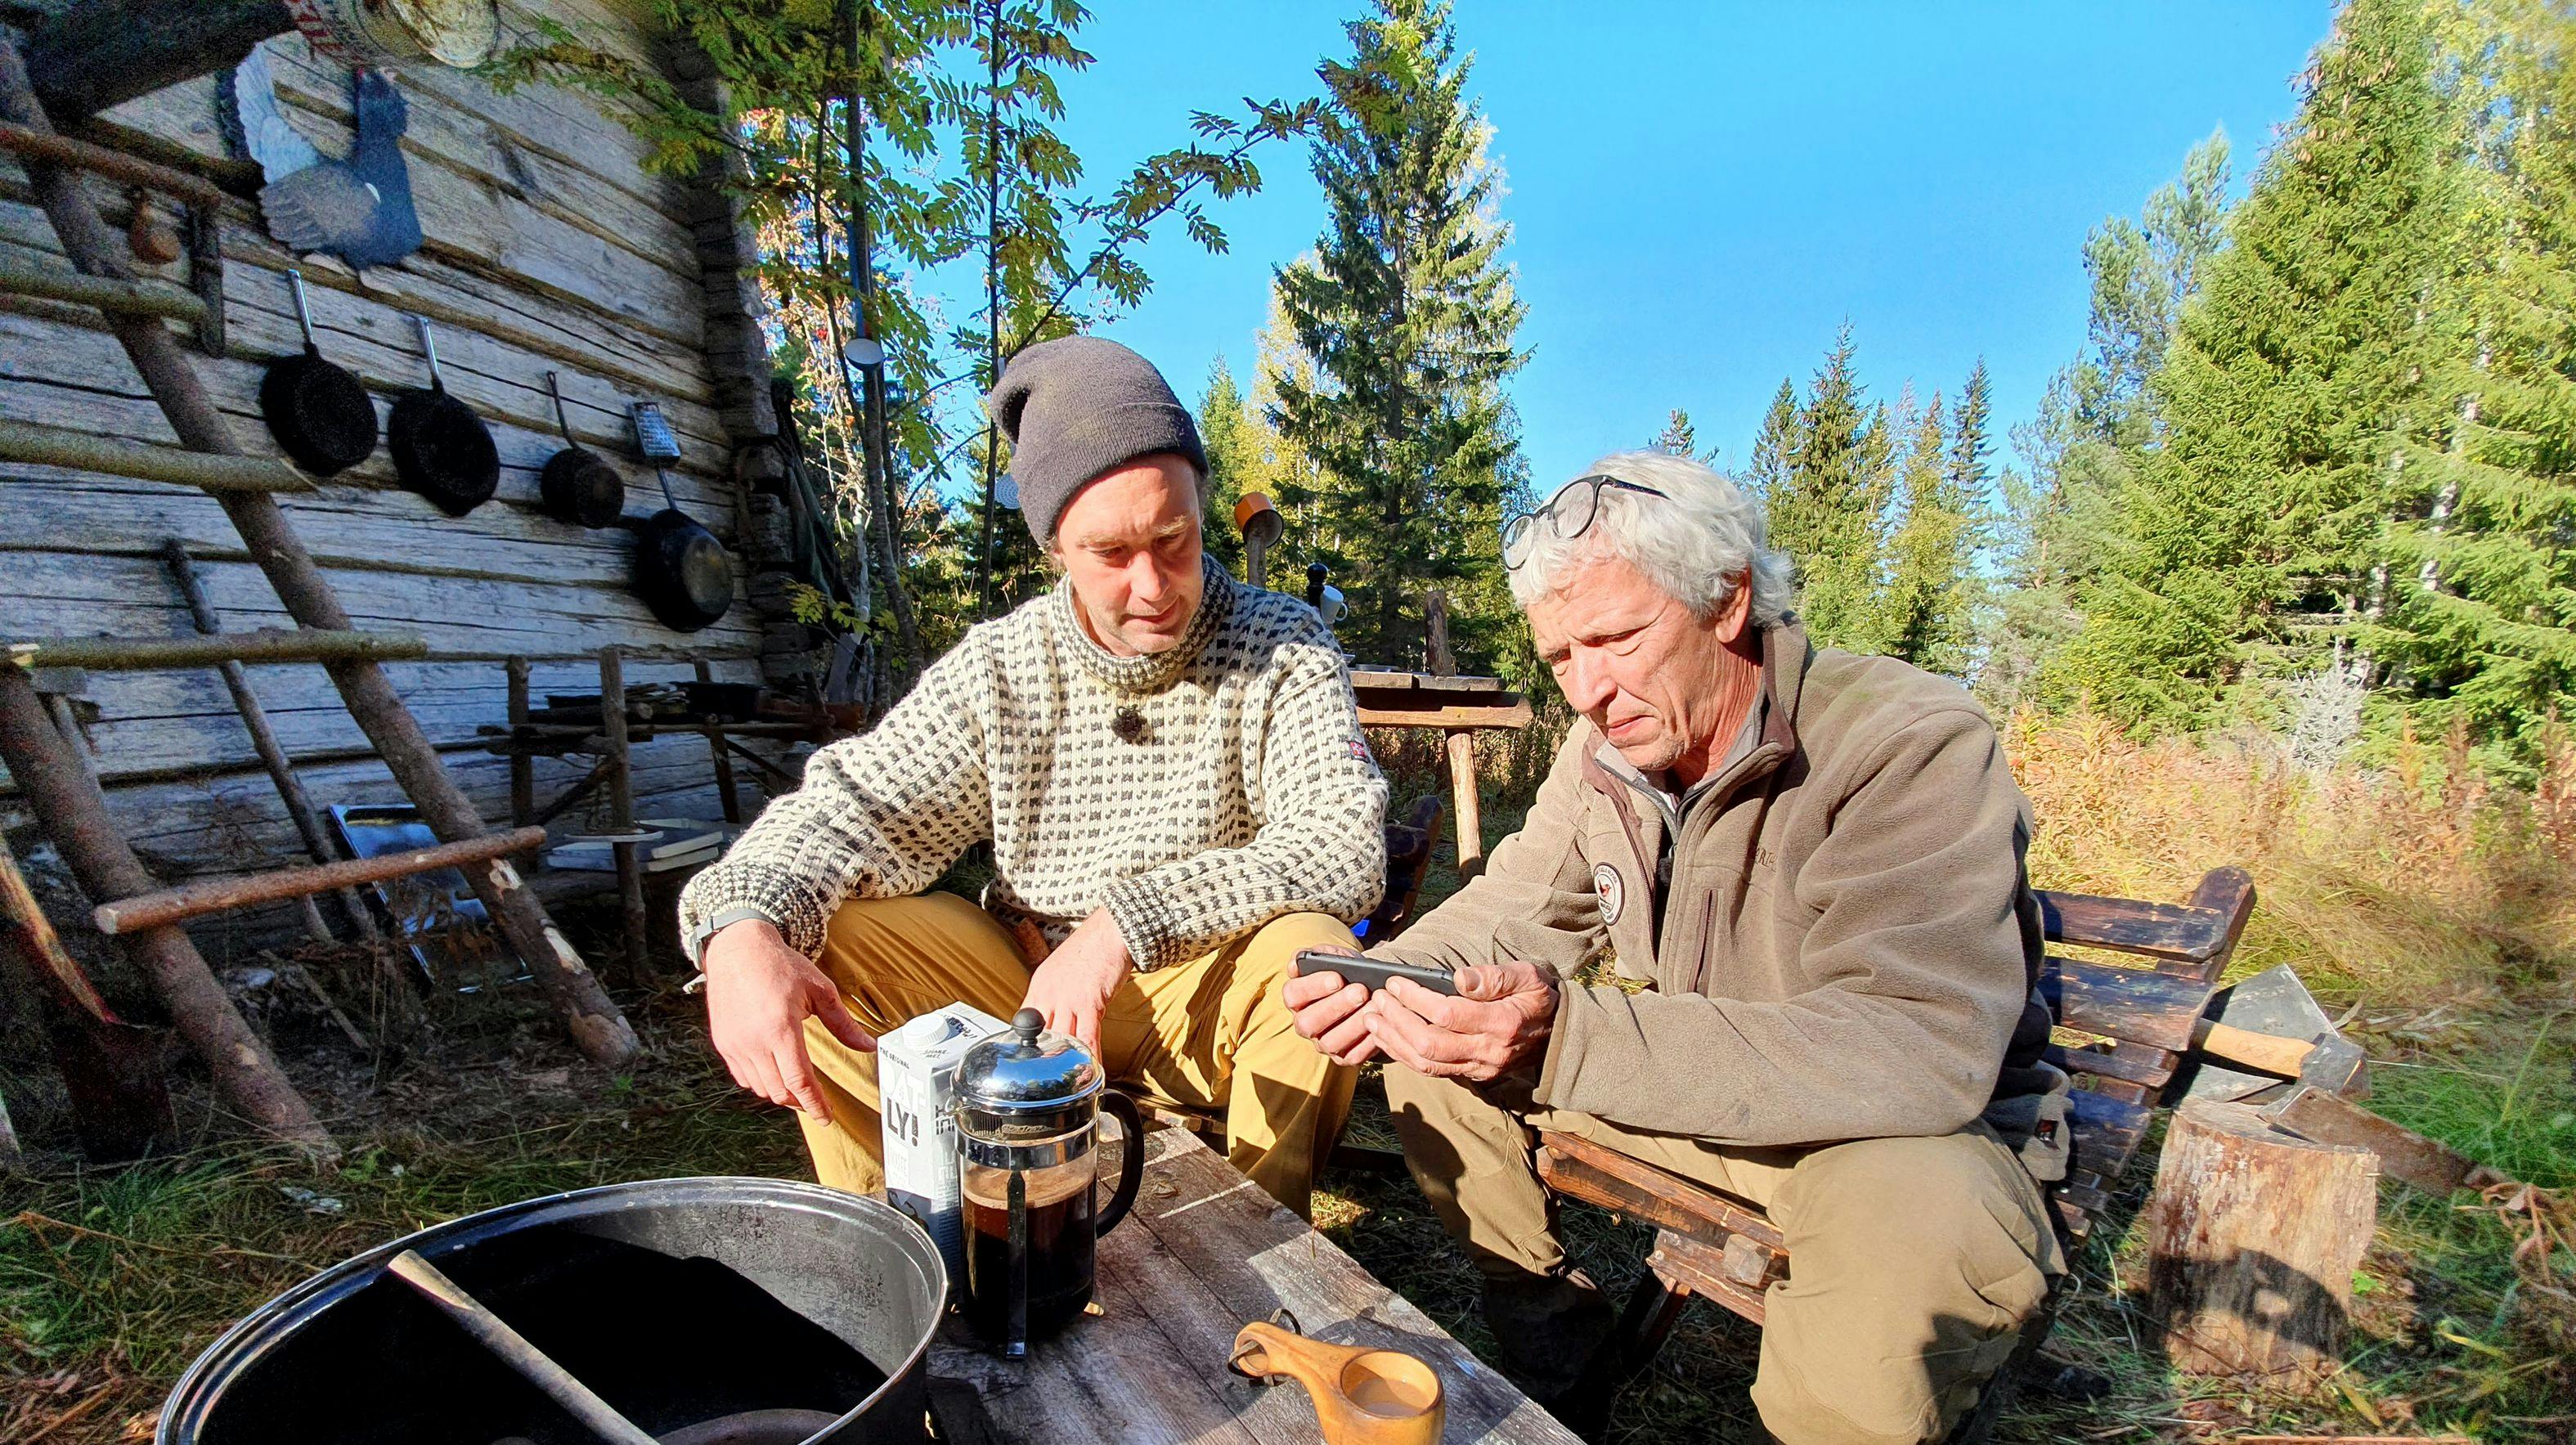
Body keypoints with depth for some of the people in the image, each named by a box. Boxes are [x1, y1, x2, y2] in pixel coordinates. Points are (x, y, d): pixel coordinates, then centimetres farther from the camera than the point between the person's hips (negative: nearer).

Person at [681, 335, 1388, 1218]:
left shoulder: (1282, 649, -11)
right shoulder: (996, 669, -2)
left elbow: (1345, 849, -23)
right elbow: (857, 808, -6)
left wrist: (1128, 923, -32)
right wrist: (741, 926, -28)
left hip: (1210, 1005, -2)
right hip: (1024, 986, 3)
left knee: (1314, 955, -33)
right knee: (811, 939, -13)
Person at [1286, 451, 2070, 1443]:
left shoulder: (1913, 747, -26)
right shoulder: (1607, 747, -4)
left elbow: (1919, 1048, -36)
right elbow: (1516, 908, 4)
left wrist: (1572, 1036, -45)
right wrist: (1382, 985, -19)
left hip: (1921, 1127, -5)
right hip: (1695, 1089, 6)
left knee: (1912, 1224, -38)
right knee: (1434, 1069, -3)